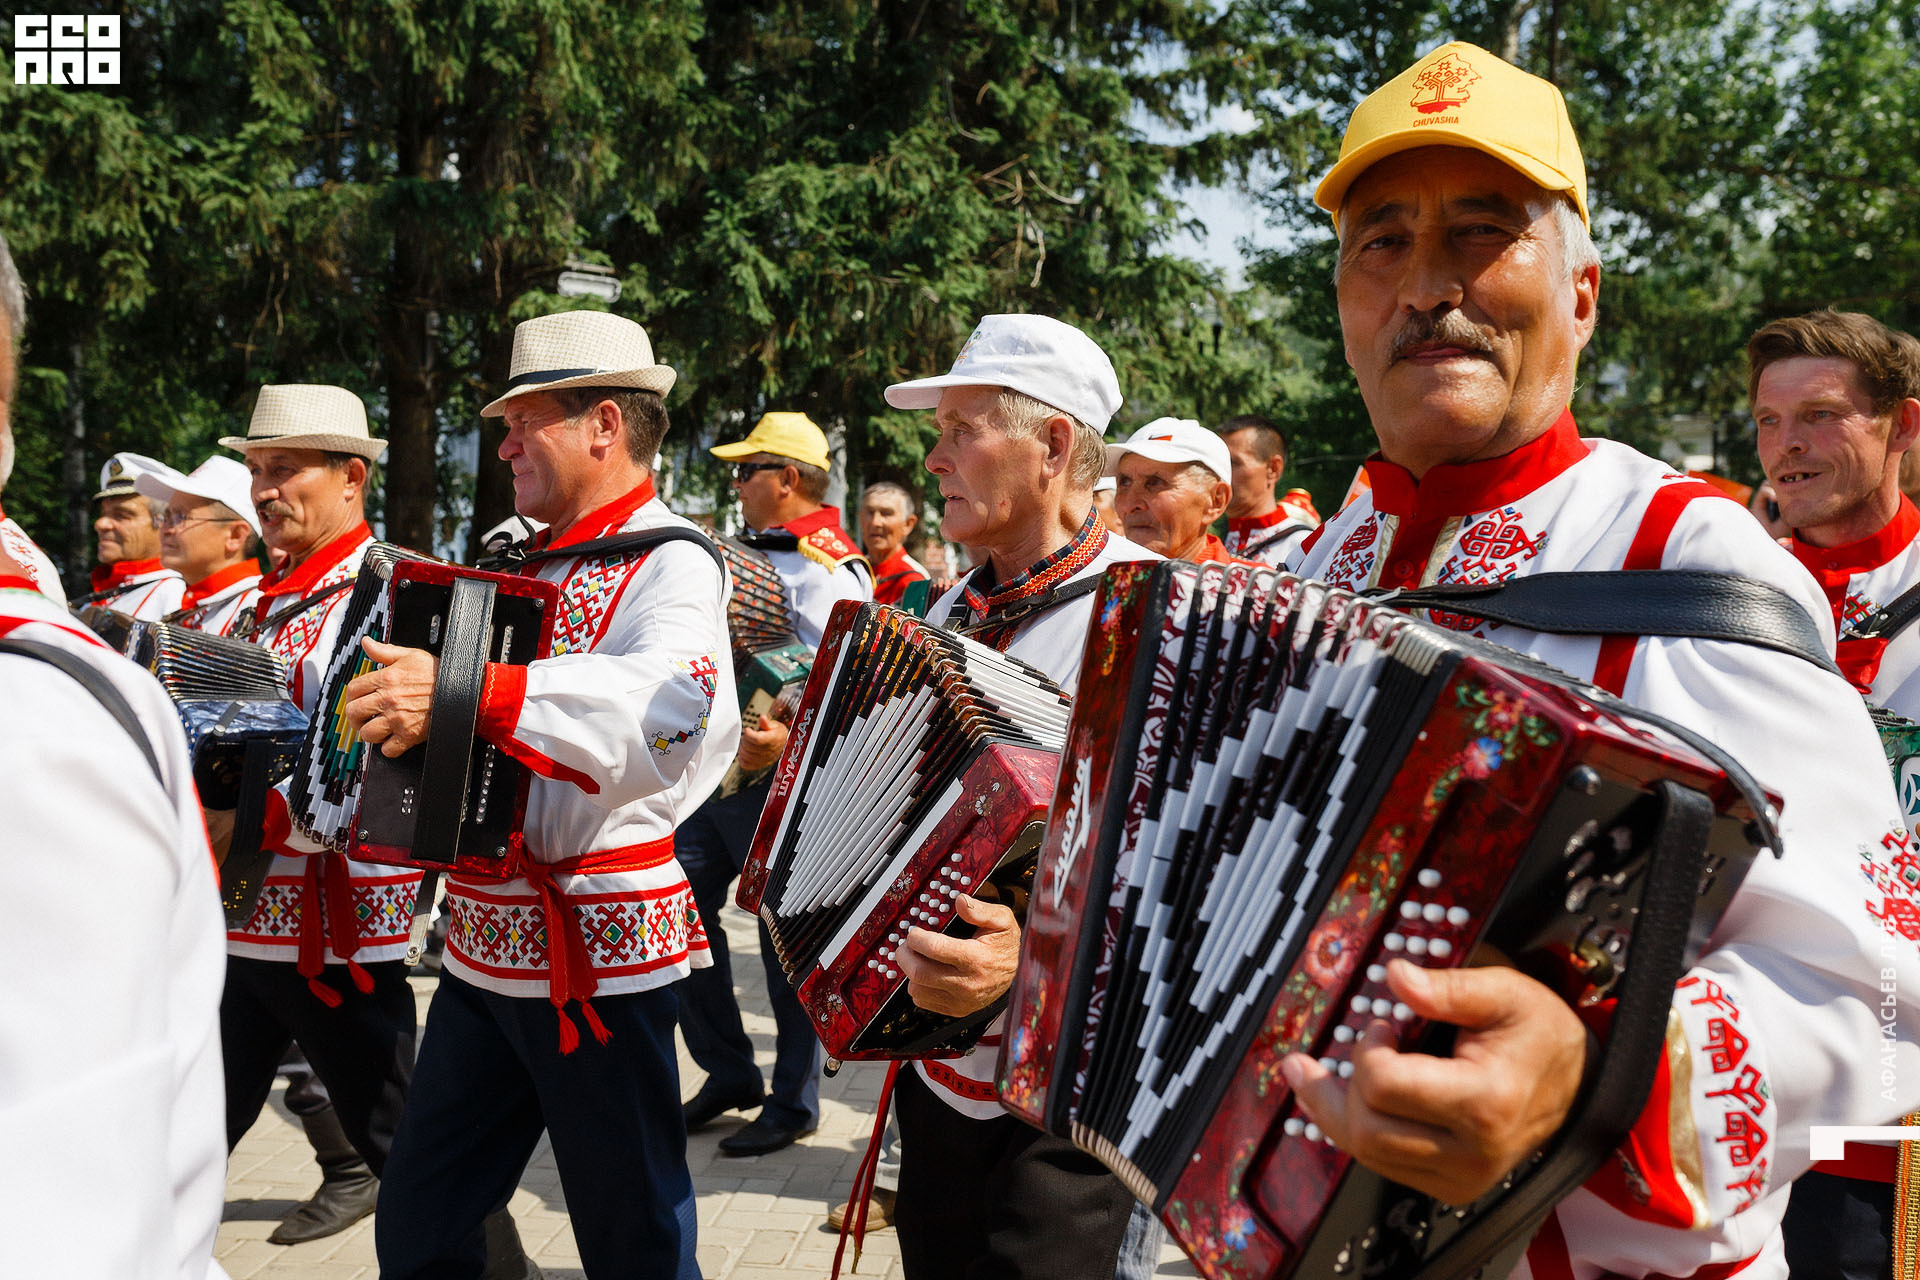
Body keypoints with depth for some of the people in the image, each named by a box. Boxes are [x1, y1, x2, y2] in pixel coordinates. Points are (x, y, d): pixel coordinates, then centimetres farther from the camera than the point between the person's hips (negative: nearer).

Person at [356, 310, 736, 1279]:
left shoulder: (670, 564, -14)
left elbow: (674, 702, -37)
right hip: (485, 943, 8)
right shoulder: (529, 561, 12)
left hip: (597, 952, -8)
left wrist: (473, 692, -44)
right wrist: (397, 705, 9)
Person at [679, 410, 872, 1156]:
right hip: (719, 766, 9)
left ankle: (793, 1103, 18)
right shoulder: (754, 552, 14)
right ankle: (728, 1072, 25)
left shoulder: (825, 570, -15)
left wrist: (792, 739, -38)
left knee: (785, 937, 2)